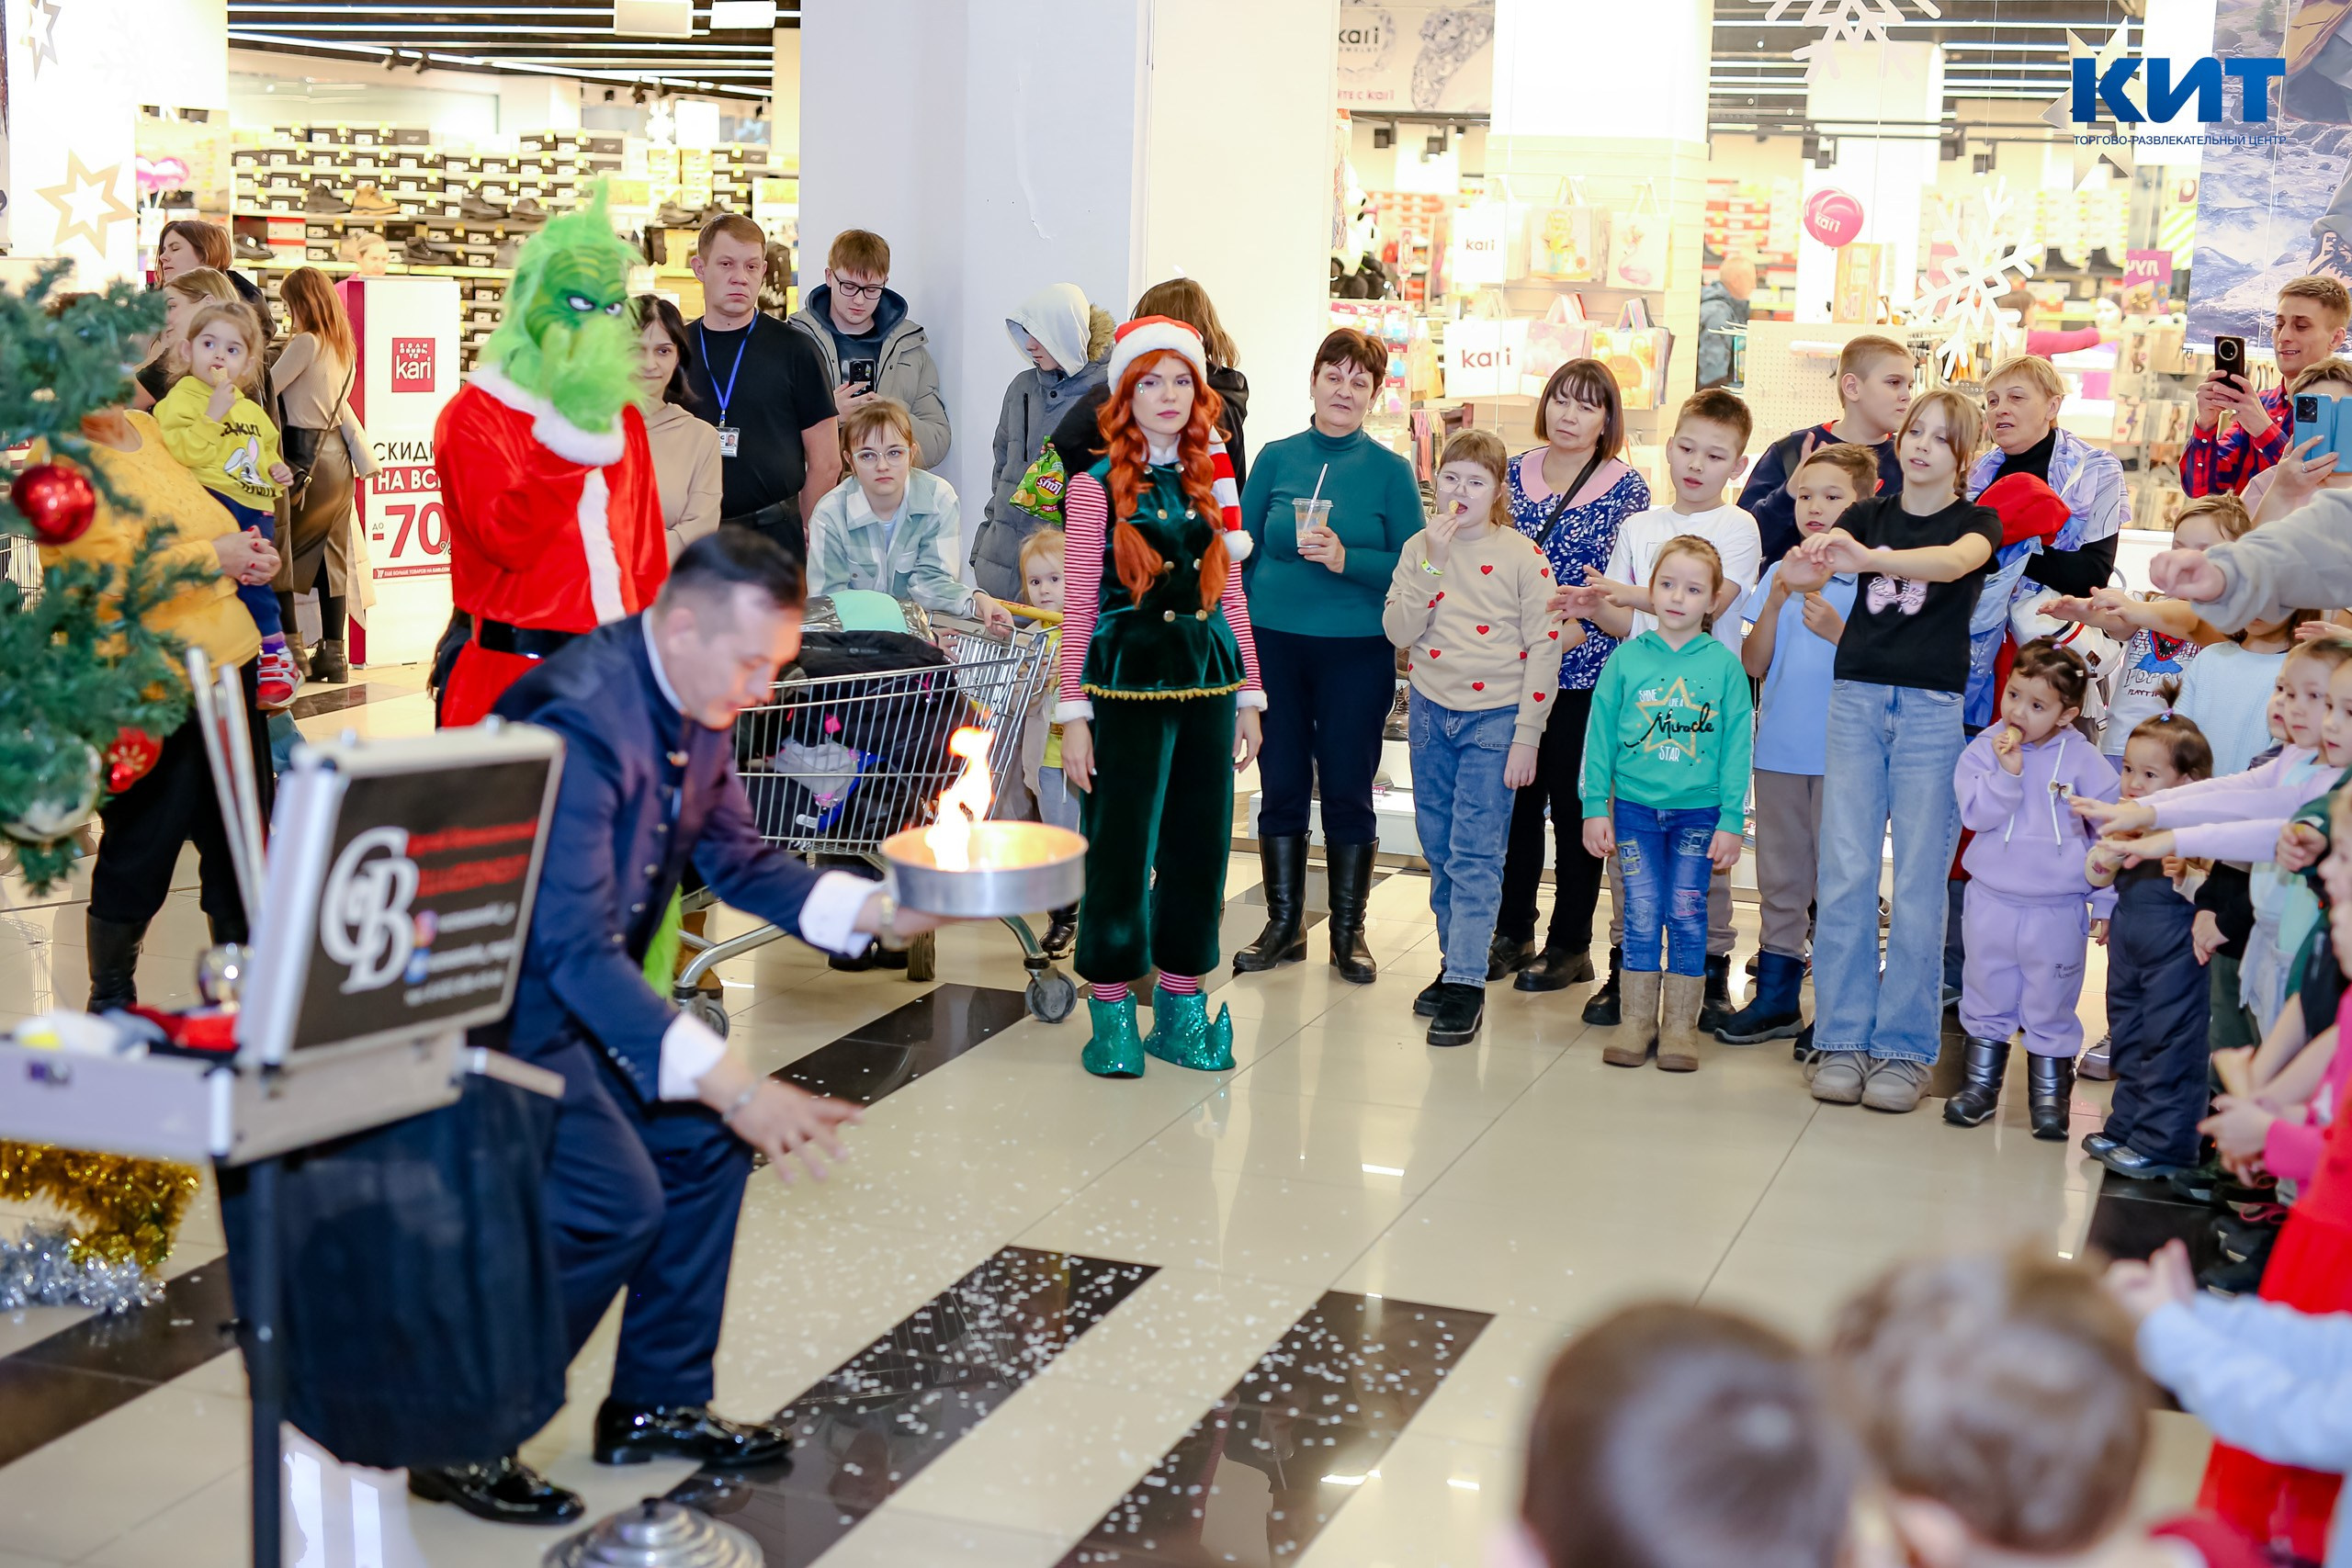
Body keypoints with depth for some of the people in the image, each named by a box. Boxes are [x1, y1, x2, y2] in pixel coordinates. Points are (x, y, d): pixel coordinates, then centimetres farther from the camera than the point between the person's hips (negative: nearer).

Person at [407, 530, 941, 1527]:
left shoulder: (696, 707, -1)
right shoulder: (579, 718, -31)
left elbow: (737, 859, 11)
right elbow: (572, 947, -34)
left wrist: (878, 912, -6)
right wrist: (732, 1084, -38)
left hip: (579, 987, 10)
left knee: (704, 1140, 6)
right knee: (613, 1198, -18)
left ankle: (656, 1405, 20)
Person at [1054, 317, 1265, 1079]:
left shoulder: (1211, 483, 11)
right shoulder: (1098, 485, -1)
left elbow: (1229, 594, 14)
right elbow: (1079, 604, -3)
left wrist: (1249, 696, 10)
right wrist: (1074, 715, -8)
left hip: (1207, 680, 4)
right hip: (1129, 681, -4)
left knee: (1199, 849, 7)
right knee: (1121, 851, -2)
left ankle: (1181, 1012, 17)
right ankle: (1112, 1016, 10)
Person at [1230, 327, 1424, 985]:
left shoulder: (1391, 470, 0)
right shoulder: (1276, 458, 6)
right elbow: (1243, 551, 10)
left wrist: (1346, 559, -18)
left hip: (1358, 651, -2)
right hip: (1274, 643, 2)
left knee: (1348, 790, 4)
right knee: (1281, 786, 6)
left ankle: (1348, 932, 16)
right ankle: (1283, 924, 20)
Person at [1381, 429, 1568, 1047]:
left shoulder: (1521, 556, -6)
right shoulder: (1419, 549, 3)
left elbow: (1542, 648, -6)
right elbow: (1398, 631, -7)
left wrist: (1526, 738, -9)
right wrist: (1432, 561, -17)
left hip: (1494, 718, -4)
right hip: (1431, 713, 4)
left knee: (1475, 855, -7)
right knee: (1439, 852, 11)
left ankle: (1466, 984, -5)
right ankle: (1454, 964, 23)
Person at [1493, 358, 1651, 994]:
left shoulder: (1625, 486, -2)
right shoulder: (1514, 473, 8)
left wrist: (1572, 633, -18)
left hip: (1582, 672, -3)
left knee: (1574, 804, 4)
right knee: (1516, 798, 9)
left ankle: (1570, 944, 14)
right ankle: (1513, 933, 21)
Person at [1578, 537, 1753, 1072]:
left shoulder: (1724, 665, -2)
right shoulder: (1625, 658, 0)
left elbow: (1736, 747, -1)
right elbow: (1600, 737, 4)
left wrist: (1731, 821, -3)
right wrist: (1595, 807, 1)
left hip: (1699, 811, -1)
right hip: (1635, 806, 1)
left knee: (1687, 914, 5)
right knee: (1641, 913, 4)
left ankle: (1681, 1024, 15)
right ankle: (1637, 1019, 15)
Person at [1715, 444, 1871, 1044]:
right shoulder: (1779, 573, 8)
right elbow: (1754, 665, 3)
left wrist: (1837, 630, -22)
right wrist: (1777, 600, -10)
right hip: (1780, 749, 5)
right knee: (1780, 881, 13)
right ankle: (1775, 997, 23)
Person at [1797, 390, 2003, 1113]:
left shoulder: (1976, 521, 3)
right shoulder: (1869, 514, 13)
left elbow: (1956, 560, -20)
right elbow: (1824, 549, -6)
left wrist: (1871, 558, -38)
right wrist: (1814, 557, -31)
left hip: (1933, 708, -2)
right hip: (1857, 699, 2)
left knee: (1919, 882, -3)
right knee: (1845, 872, -2)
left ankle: (1905, 1046, 4)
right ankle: (1842, 1039, 6)